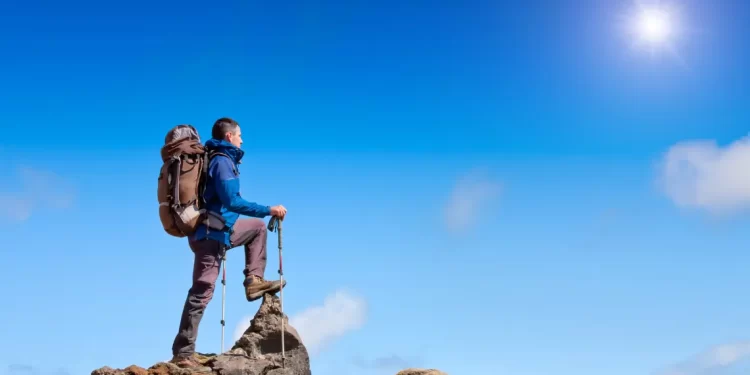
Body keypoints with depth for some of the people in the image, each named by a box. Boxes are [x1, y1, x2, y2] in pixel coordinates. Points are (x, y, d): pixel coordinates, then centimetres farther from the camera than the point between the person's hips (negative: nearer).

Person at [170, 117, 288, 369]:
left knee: (258, 226, 21)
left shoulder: (215, 159, 15)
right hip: (212, 233, -10)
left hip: (214, 231, 10)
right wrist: (269, 210, -21)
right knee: (202, 291, -8)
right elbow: (232, 201, -24)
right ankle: (183, 353, -6)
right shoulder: (223, 161, -15)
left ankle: (254, 281, 10)